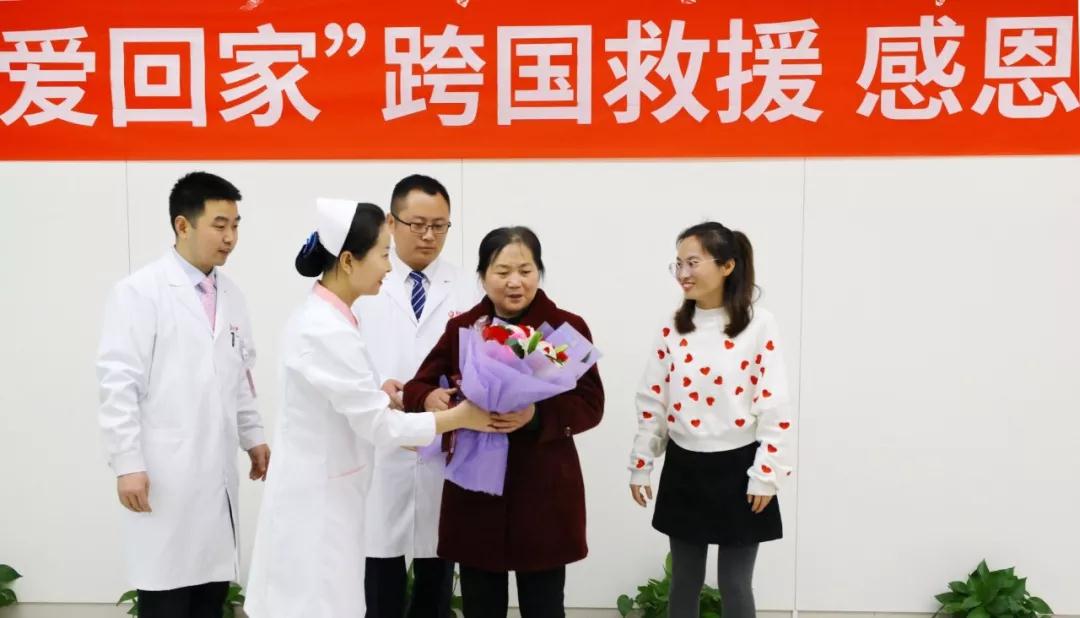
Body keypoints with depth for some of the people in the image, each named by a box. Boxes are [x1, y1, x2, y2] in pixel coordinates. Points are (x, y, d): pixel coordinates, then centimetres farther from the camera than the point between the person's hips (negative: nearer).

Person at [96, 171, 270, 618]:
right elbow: (118, 383, -11)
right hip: (165, 475, -6)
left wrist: (253, 437, 14)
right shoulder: (140, 291, -7)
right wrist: (127, 463, -14)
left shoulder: (230, 294, 12)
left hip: (218, 473, 6)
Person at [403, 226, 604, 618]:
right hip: (474, 492, 3)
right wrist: (430, 398, -21)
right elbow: (416, 387, 3)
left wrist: (537, 415, -27)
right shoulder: (461, 328, 6)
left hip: (543, 492, -2)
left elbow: (591, 404, -8)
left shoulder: (567, 328, -3)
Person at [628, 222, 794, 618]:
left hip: (737, 469, -3)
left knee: (735, 585, 6)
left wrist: (766, 475, -11)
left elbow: (775, 406, -10)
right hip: (684, 470, 3)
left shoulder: (759, 325, -9)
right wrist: (640, 465, 7)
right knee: (685, 581, 14)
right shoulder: (671, 329, 1)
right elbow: (652, 403, 6)